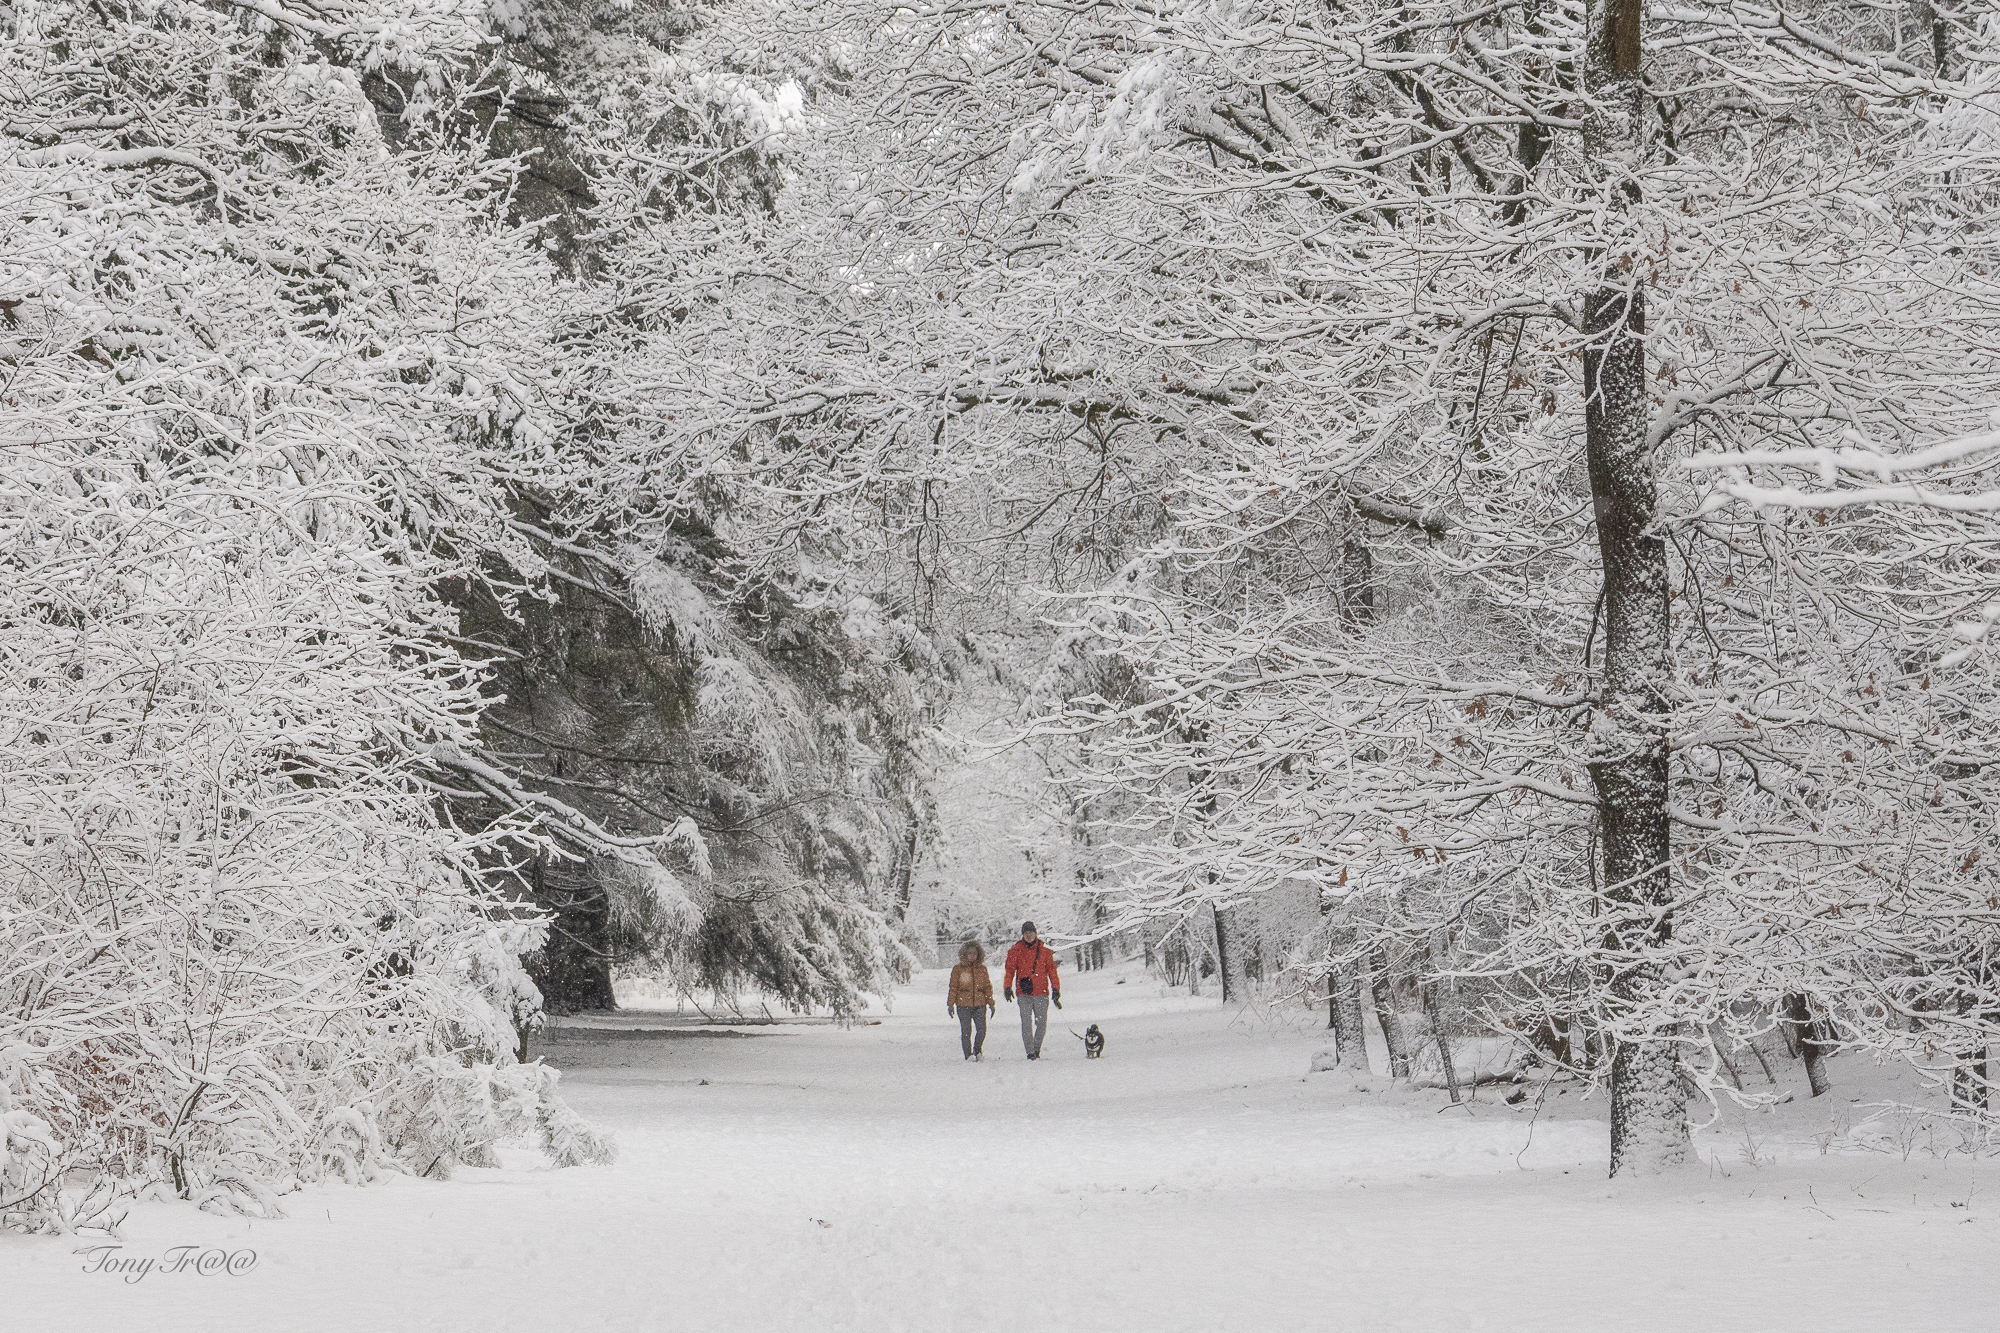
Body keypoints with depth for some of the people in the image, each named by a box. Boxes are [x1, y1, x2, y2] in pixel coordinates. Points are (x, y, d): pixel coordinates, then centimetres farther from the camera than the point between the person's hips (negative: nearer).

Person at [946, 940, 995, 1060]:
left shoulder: (982, 969, 11)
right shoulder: (958, 969, 4)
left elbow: (987, 987, 16)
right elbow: (953, 987, 6)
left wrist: (991, 1003, 13)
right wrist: (950, 1004, 2)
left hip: (980, 1005, 2)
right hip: (963, 1005, -2)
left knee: (982, 1030, -5)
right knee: (966, 1031, -6)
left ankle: (977, 1051, 17)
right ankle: (968, 1054, 5)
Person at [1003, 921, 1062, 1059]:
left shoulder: (1044, 950, 7)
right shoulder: (1015, 950, 7)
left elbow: (1051, 970, 9)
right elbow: (1010, 970, 9)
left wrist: (1055, 989, 1)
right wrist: (1007, 987, -3)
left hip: (1041, 993, 0)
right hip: (1024, 993, 0)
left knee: (1042, 1024, 0)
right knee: (1026, 1023, -7)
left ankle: (1037, 1048, 19)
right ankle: (1030, 1052, -4)